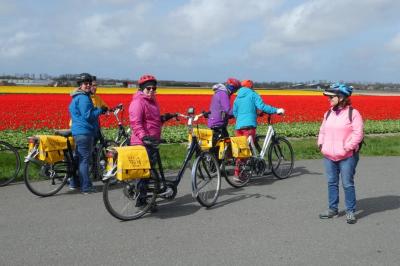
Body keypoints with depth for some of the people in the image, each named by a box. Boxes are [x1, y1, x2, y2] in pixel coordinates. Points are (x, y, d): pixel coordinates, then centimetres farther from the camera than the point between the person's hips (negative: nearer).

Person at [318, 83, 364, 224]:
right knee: (331, 183, 13)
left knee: (348, 184, 2)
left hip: (347, 156, -6)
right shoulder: (328, 113, 10)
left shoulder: (353, 113, -9)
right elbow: (322, 130, 19)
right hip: (329, 156, 6)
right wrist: (321, 144, 4)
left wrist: (347, 148, -18)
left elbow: (358, 133, -12)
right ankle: (332, 209, 26)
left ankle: (350, 211, 15)